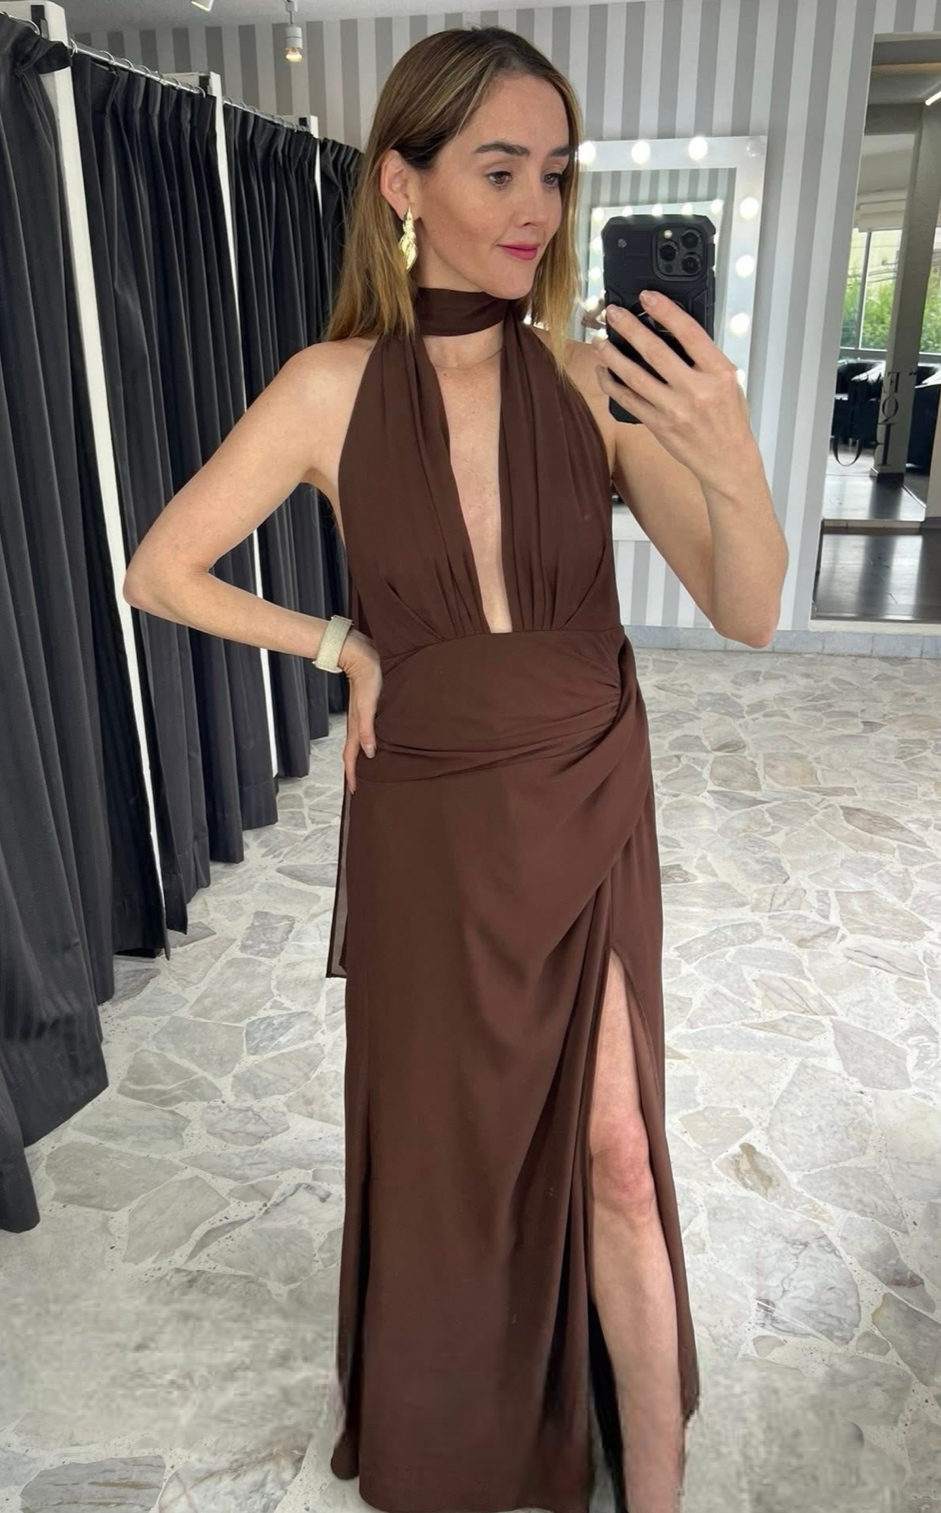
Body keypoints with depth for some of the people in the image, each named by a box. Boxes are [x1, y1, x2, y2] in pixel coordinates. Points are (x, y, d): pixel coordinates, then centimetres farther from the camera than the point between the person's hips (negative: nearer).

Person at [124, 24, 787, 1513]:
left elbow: (749, 615, -14)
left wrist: (732, 469, -33)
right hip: (429, 823, 0)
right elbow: (159, 571, -1)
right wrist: (346, 647, -5)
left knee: (614, 1151, 5)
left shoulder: (599, 380, -8)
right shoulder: (333, 388, -9)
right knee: (445, 1135, 18)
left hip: (588, 810, 0)